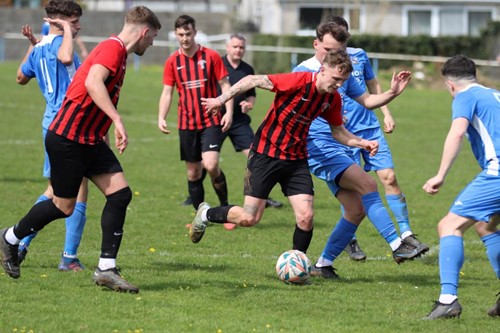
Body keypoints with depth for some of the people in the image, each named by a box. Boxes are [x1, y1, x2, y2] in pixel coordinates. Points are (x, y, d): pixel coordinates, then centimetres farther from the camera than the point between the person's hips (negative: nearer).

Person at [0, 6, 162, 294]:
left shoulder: (119, 53, 15)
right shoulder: (112, 48, -16)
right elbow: (93, 82, -35)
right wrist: (118, 121, -42)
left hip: (90, 140, 10)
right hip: (68, 138, -10)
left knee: (121, 194, -3)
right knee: (65, 206, 2)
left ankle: (106, 269, -1)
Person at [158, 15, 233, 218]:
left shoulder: (211, 56, -3)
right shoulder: (172, 62, 3)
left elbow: (225, 85, 0)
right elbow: (167, 92, 6)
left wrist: (229, 112, -11)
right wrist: (161, 117, -8)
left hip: (212, 121, -3)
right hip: (187, 124, 3)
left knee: (210, 165, -20)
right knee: (193, 172, 6)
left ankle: (225, 206, 1)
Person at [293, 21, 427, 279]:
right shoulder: (303, 72, -7)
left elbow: (366, 100, 25)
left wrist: (392, 93, 9)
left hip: (337, 146, 9)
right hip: (317, 145, -8)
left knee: (356, 209, 2)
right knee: (367, 184, -21)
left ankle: (324, 264, 12)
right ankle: (397, 245, -22)